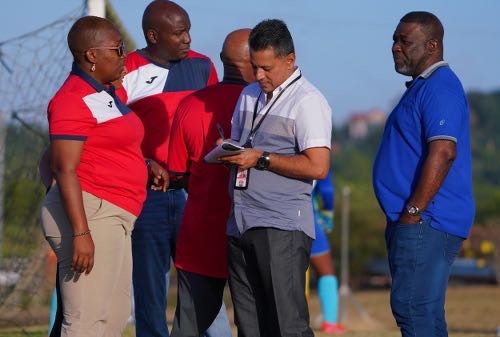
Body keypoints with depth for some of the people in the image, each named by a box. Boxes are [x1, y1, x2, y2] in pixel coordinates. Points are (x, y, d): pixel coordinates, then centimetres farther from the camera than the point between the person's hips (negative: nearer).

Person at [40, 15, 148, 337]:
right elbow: (65, 169, -19)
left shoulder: (108, 94, 16)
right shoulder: (74, 100, -14)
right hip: (89, 213, -11)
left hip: (114, 216, 11)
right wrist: (81, 233, -24)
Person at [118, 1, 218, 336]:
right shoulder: (126, 73, -3)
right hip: (147, 195, -2)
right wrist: (147, 165, -17)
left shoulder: (202, 66, 8)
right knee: (149, 287, 3)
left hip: (193, 195, 2)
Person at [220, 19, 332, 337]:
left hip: (283, 228, -8)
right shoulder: (249, 95, 18)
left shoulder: (307, 101, -7)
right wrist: (228, 152, 6)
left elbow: (317, 167, -16)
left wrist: (261, 159, -14)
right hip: (241, 224, 8)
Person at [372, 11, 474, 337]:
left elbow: (443, 152, -24)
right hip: (419, 224, 11)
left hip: (425, 224, -11)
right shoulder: (423, 87, 20)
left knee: (413, 310, -13)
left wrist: (413, 211, -22)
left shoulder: (440, 87, -14)